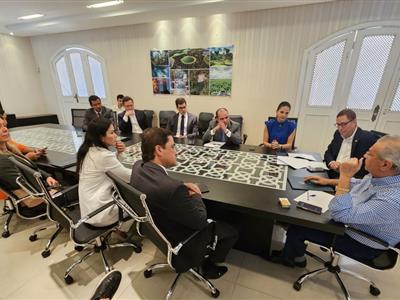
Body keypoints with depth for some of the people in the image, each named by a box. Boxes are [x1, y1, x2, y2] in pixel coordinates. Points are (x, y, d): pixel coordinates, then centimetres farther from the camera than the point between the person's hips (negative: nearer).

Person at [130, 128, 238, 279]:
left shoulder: (138, 166, -14)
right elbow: (200, 221, -26)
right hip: (179, 241, -8)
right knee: (230, 232, 10)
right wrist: (197, 196, -9)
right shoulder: (173, 188, -41)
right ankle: (208, 264, 34)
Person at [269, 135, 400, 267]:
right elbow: (358, 184, 12)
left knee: (296, 229, -5)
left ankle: (287, 257, 28)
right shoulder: (378, 175, -11)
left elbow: (341, 214, -38)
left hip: (361, 244, -8)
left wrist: (345, 176, -38)